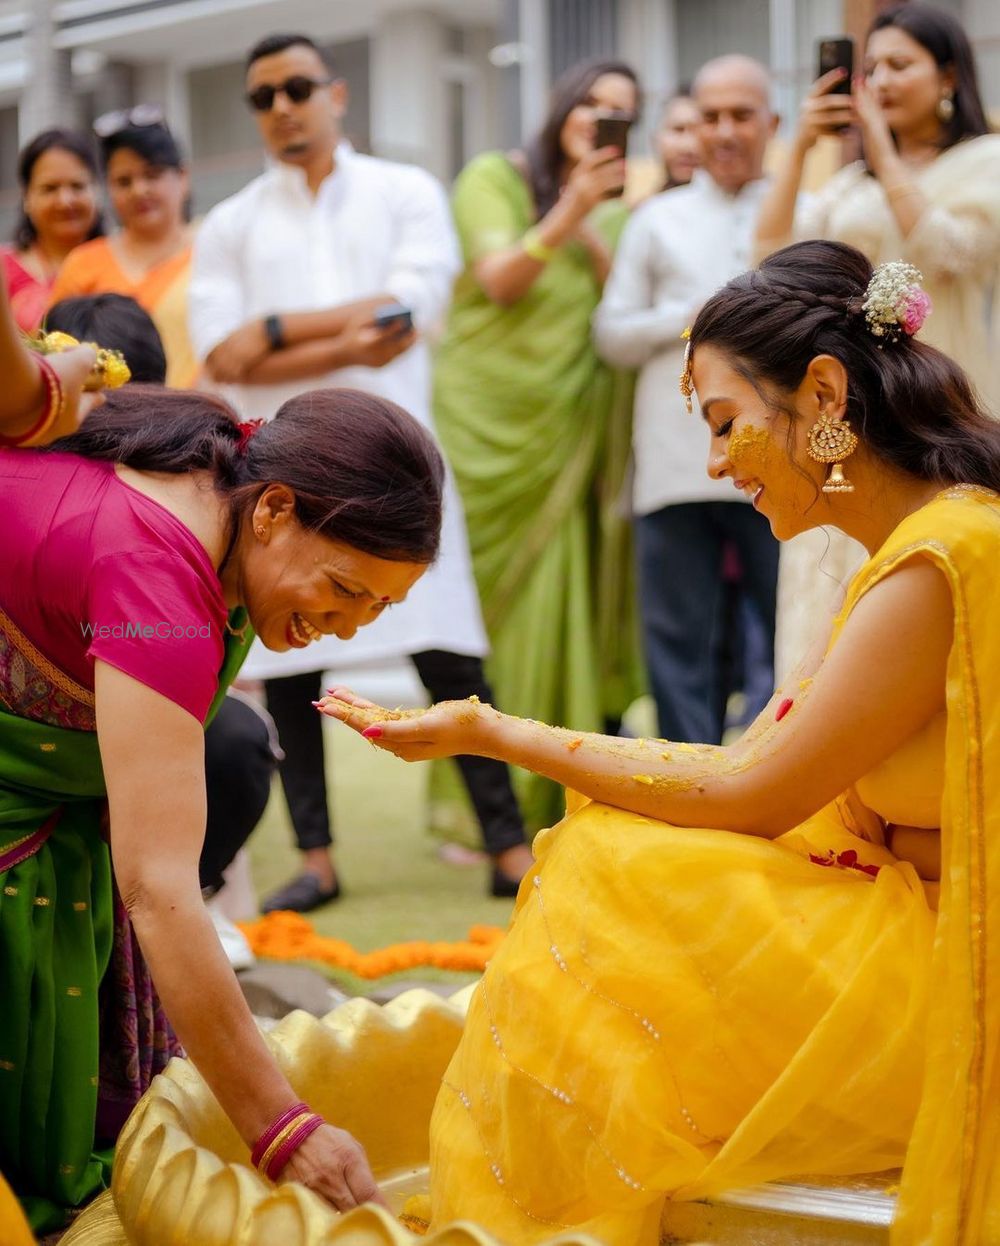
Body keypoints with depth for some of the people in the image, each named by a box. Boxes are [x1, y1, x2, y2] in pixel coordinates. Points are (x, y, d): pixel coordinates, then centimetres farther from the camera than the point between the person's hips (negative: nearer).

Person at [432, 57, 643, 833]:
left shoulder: (618, 215, 16)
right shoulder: (495, 178, 4)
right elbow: (499, 280, -10)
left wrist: (591, 229, -9)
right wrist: (568, 209, -20)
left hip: (563, 434, 4)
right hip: (480, 420, -3)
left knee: (552, 608, -2)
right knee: (477, 602, -4)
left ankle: (545, 803, 7)